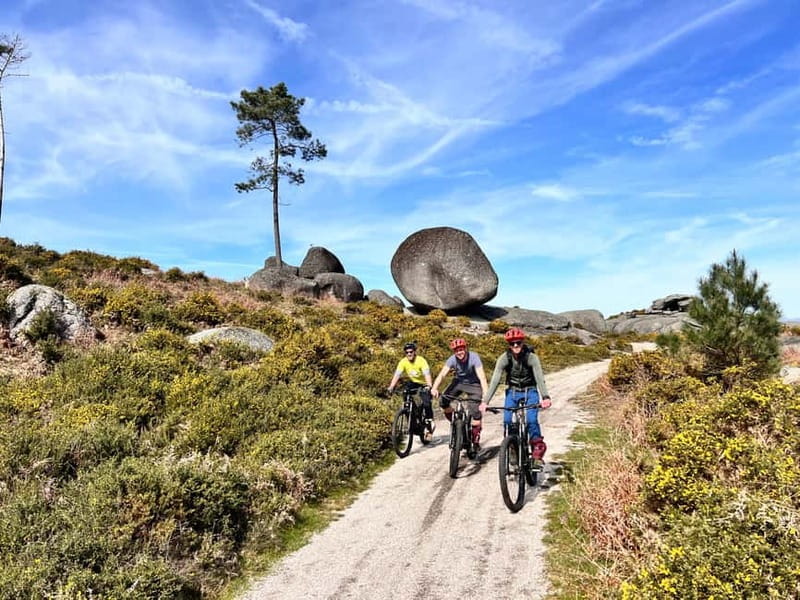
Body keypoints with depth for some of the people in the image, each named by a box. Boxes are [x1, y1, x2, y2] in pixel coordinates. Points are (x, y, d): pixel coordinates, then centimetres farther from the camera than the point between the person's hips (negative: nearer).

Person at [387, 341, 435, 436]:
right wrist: (391, 387, -40)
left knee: (426, 404, -20)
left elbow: (427, 374, -37)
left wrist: (429, 386, -54)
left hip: (423, 384, -3)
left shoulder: (421, 361, -26)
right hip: (413, 382, 4)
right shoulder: (403, 362, -17)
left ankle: (430, 424, 3)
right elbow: (397, 375, -25)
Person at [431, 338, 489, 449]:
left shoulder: (474, 357, -30)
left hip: (473, 384, -3)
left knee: (476, 413, -16)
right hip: (458, 382, 3)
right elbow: (442, 374, -31)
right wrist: (434, 388, -51)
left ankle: (476, 441, 2)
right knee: (443, 402, -17)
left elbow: (482, 377, -38)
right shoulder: (452, 359, -21)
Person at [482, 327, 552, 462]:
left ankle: (538, 446, 2)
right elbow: (494, 380, -21)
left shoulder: (531, 357, -19)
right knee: (507, 420, -15)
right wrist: (485, 401, -30)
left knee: (531, 420, -22)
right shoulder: (504, 358, -16)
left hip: (530, 392, -2)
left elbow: (539, 378, -28)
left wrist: (545, 397, -46)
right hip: (512, 392, 2)